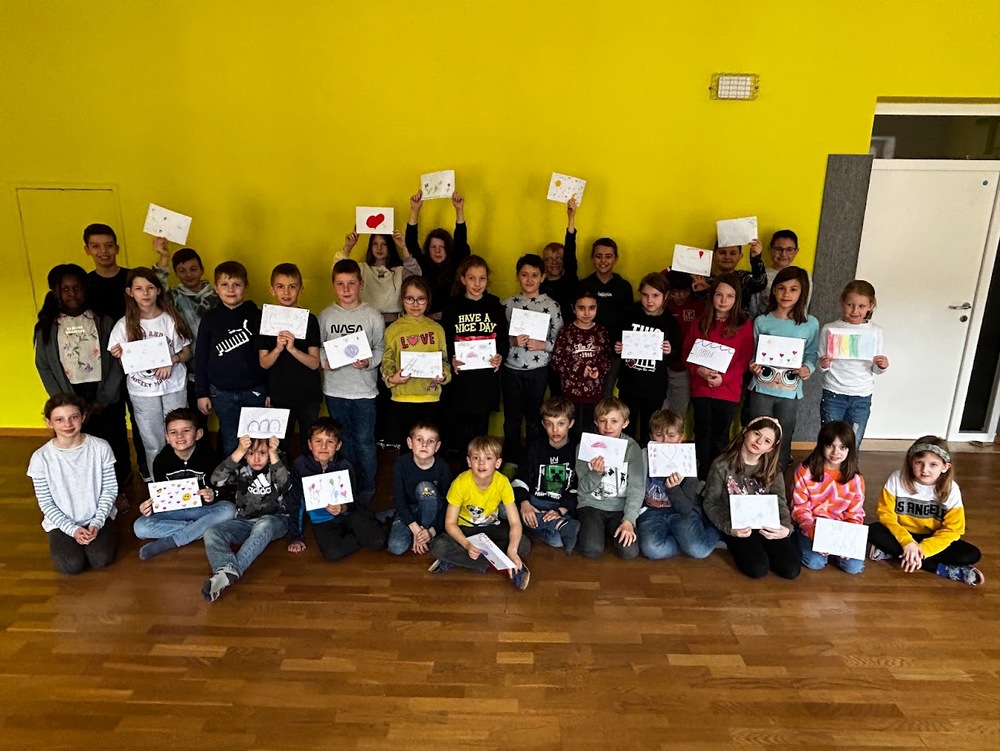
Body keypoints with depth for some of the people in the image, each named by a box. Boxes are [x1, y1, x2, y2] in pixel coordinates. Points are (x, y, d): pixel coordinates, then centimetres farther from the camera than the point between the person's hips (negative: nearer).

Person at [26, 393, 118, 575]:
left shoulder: (100, 447, -12)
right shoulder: (41, 458, -13)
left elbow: (110, 490, -5)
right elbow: (45, 503, -6)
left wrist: (97, 523, -15)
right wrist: (72, 529, -15)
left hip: (97, 517, 0)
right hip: (62, 521, 0)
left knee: (101, 560, -18)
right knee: (71, 566, -18)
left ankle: (105, 531, 14)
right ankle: (62, 540, 15)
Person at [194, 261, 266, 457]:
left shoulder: (257, 316, -3)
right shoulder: (210, 319, 1)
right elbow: (201, 358, 6)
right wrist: (202, 393, 4)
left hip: (255, 390, -1)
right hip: (222, 393, 1)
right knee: (230, 442, 11)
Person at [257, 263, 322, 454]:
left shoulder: (309, 320, -5)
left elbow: (315, 363, -10)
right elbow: (264, 363, -4)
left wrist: (293, 349, -26)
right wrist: (278, 349, -23)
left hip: (308, 396, -1)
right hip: (278, 397, 1)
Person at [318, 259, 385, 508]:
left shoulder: (373, 316, -5)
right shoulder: (326, 315, 1)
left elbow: (381, 349, -2)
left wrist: (369, 362, -20)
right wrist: (324, 361, -14)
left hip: (364, 390, -2)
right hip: (334, 390, 3)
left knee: (365, 441, 3)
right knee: (343, 441, 17)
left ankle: (366, 492, 21)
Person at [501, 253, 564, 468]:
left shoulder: (551, 305, -2)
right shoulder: (508, 304, 3)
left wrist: (542, 345, -18)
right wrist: (512, 341, -15)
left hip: (538, 371, -1)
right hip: (511, 370, 2)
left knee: (534, 419, 10)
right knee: (512, 418, 11)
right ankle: (511, 462, 26)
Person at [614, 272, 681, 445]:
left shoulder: (670, 322, -5)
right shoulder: (631, 315, -3)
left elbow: (677, 357, 1)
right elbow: (618, 344, 8)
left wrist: (670, 352, -20)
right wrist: (617, 349, -13)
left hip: (655, 389, -1)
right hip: (628, 385, 1)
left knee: (649, 432, 13)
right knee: (625, 430, 11)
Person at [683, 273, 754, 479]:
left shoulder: (744, 325, -3)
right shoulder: (700, 322, 5)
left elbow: (745, 359, -5)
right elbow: (687, 353, 5)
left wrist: (723, 378, -17)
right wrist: (698, 370, -14)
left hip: (728, 390, -2)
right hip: (701, 388, 2)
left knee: (720, 436, 9)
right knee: (703, 433, 9)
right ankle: (702, 477, 21)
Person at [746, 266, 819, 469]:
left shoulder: (810, 324, -1)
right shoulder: (761, 321, -2)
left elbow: (811, 354, 3)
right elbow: (752, 353, 4)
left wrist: (808, 368, -16)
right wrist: (752, 365, -16)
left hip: (790, 391, 0)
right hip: (761, 389, 0)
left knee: (783, 441, 11)